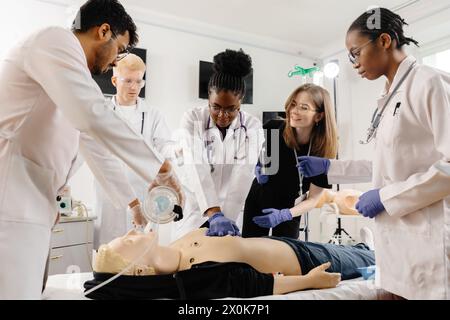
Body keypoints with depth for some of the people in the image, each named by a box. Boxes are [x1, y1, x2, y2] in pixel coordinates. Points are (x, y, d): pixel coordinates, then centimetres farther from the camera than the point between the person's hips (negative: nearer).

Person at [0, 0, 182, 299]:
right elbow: (95, 117, -22)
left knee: (24, 290, 12)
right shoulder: (56, 40, -5)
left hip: (26, 205, 10)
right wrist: (160, 167, -13)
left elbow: (95, 144, 23)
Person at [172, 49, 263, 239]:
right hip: (194, 207, 0)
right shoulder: (192, 119, -11)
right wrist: (215, 214, -35)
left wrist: (225, 217, -30)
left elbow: (242, 177, -18)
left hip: (232, 211, 1)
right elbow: (197, 169, -23)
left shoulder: (253, 127, -9)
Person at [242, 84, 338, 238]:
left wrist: (284, 215, -28)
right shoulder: (272, 129, -22)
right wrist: (258, 168, -19)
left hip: (290, 210, -1)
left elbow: (313, 199, -13)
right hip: (257, 202, 1)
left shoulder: (323, 152, -22)